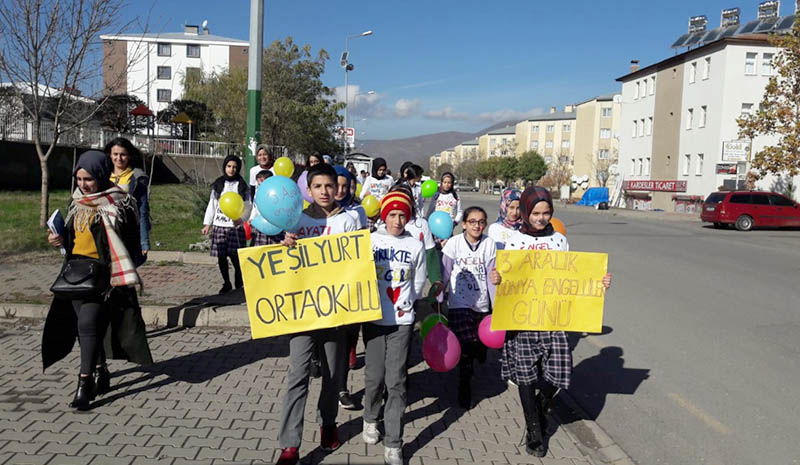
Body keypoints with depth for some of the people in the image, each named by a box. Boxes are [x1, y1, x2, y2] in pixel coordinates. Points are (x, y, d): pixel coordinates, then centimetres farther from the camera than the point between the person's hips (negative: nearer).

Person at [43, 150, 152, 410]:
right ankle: (101, 373, 26)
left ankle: (84, 385, -8)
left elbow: (130, 242, -9)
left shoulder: (118, 204, -9)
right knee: (85, 325, 12)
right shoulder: (77, 203, 13)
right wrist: (60, 240, 1)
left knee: (88, 323, -13)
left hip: (102, 272, -7)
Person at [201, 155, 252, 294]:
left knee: (235, 256, -8)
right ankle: (226, 283, 19)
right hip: (219, 225, 3)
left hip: (235, 226, -3)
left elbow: (248, 205, 0)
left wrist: (241, 218, -19)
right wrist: (207, 224, 7)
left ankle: (239, 283, 13)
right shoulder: (218, 185, 12)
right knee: (221, 256, 4)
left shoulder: (242, 186, 5)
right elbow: (212, 204, 13)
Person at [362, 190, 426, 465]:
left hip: (401, 321, 0)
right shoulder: (370, 241, 0)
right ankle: (371, 419, 37)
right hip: (374, 318, 0)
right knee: (374, 376, 7)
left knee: (396, 381, -2)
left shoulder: (416, 246, 3)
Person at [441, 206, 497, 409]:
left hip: (481, 305, 3)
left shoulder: (490, 244, -1)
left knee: (479, 349, 6)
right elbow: (444, 275, -2)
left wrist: (496, 307, 0)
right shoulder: (454, 243, -7)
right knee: (466, 347, -8)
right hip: (459, 304, -2)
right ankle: (465, 389, 12)